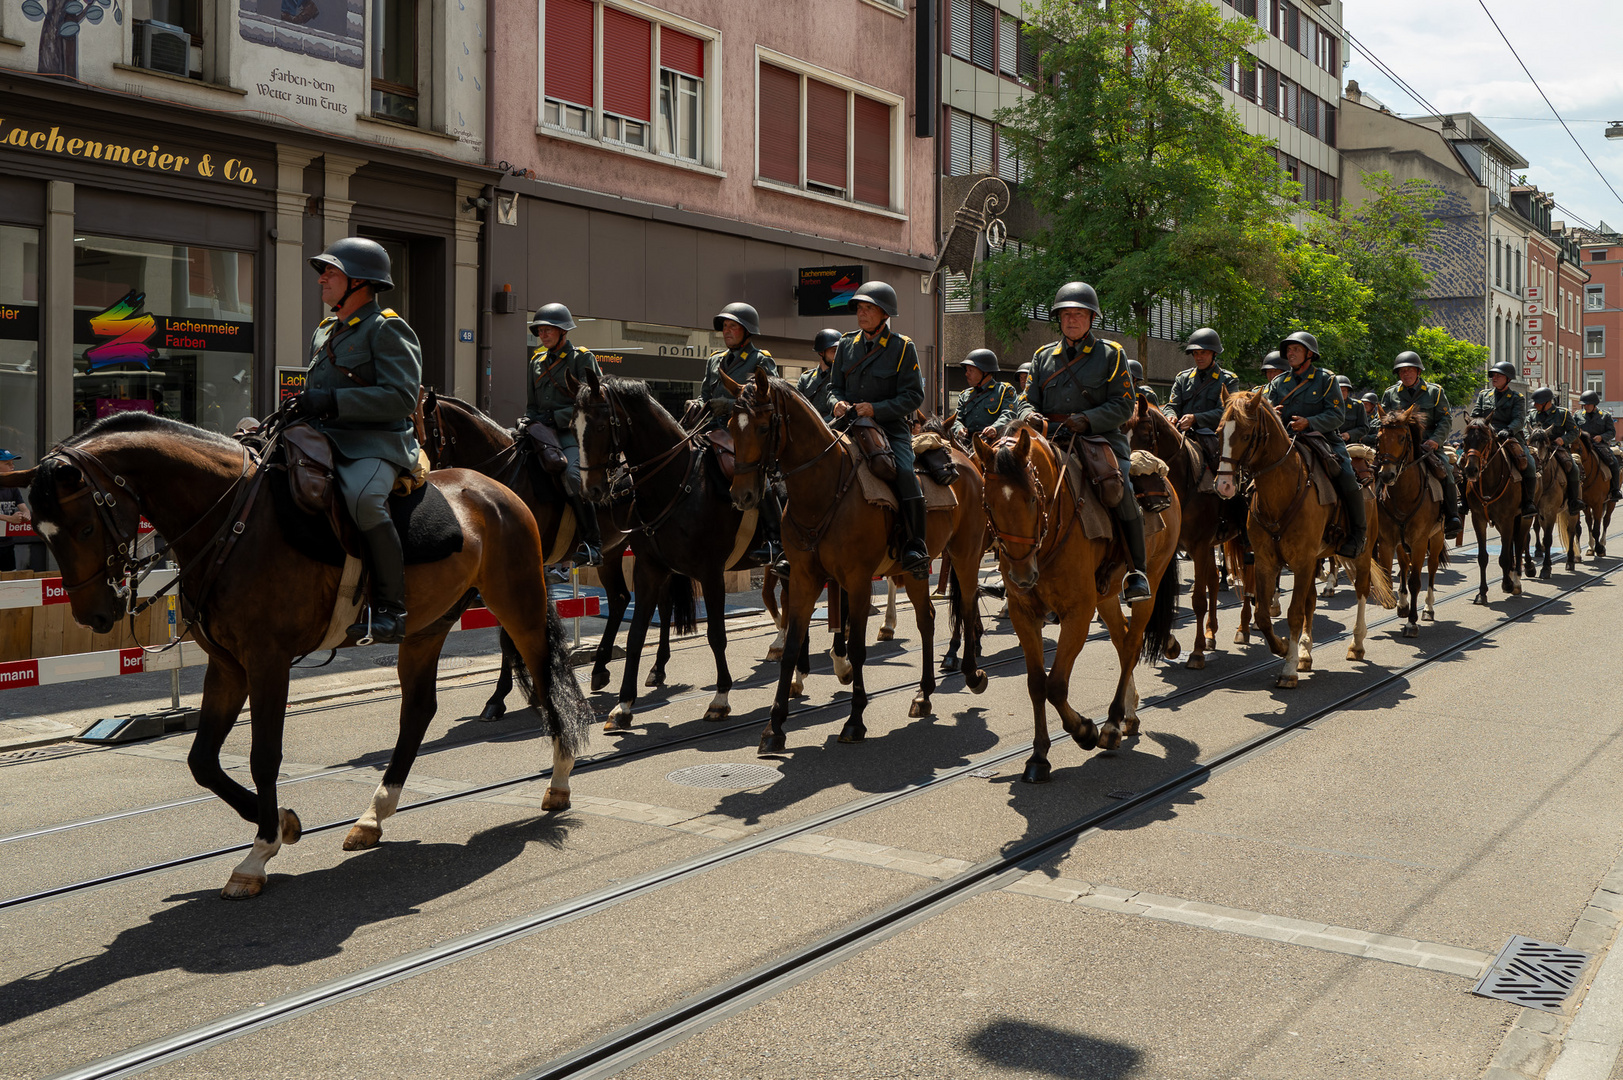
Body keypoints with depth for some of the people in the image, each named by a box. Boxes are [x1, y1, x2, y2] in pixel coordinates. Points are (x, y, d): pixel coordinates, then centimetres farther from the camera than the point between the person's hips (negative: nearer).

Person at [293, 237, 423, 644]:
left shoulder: (388, 329, -4)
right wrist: (304, 407, 11)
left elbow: (402, 397, -17)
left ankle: (391, 609, -29)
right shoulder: (325, 333, 23)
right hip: (326, 442, 9)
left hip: (376, 445, -9)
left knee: (363, 498, -37)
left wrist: (333, 402, -21)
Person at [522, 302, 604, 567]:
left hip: (572, 432, -7)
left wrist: (556, 418, -15)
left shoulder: (582, 358, 0)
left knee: (573, 475, -32)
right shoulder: (537, 361, 19)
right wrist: (528, 423, 1)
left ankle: (593, 544, -28)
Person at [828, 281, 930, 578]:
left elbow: (914, 395, -4)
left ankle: (915, 549, -20)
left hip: (890, 428, -4)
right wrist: (837, 403, -5)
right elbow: (834, 386, 19)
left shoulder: (902, 347, -1)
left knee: (905, 473, -28)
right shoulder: (846, 344, 12)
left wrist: (876, 408, -17)